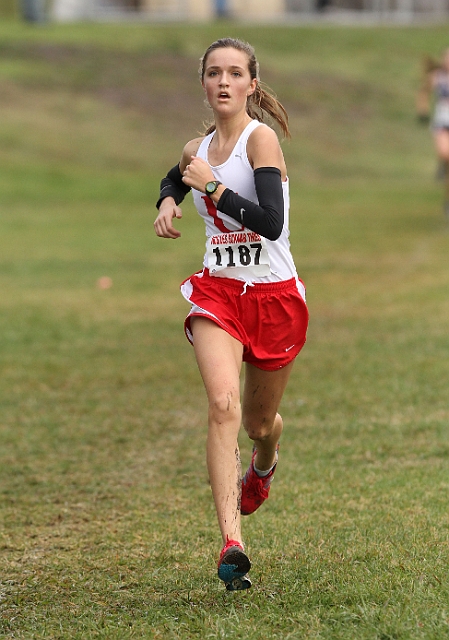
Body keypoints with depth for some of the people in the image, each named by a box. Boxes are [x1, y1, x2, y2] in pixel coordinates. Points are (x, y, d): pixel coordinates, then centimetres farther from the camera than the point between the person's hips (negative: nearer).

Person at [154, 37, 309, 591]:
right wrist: (168, 203, 10)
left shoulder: (261, 138, -12)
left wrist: (212, 186, -23)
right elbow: (173, 180, 32)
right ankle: (232, 544, -28)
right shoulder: (196, 149, 6)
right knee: (223, 404, -22)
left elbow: (270, 222, -24)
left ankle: (263, 463, 56)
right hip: (217, 291, 3)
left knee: (259, 421, 15)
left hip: (274, 295, -3)